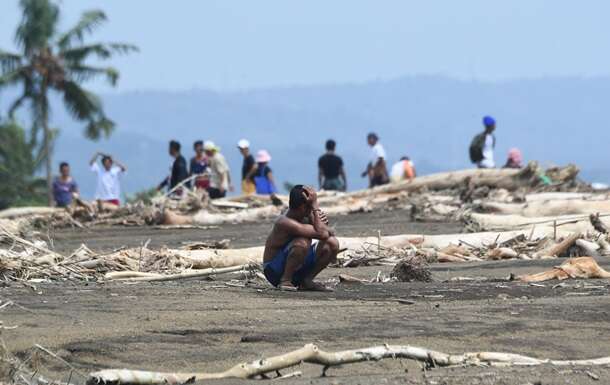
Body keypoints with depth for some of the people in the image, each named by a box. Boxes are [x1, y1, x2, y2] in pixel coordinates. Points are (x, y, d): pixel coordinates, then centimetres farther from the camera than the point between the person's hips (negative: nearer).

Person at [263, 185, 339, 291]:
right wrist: (315, 206, -30)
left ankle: (306, 281, 3)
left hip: (296, 271, 8)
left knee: (332, 243, -3)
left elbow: (329, 233, 0)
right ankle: (285, 281, -18)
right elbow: (322, 234, -33)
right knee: (302, 243, -35)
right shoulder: (285, 223, -28)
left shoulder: (306, 217, -2)